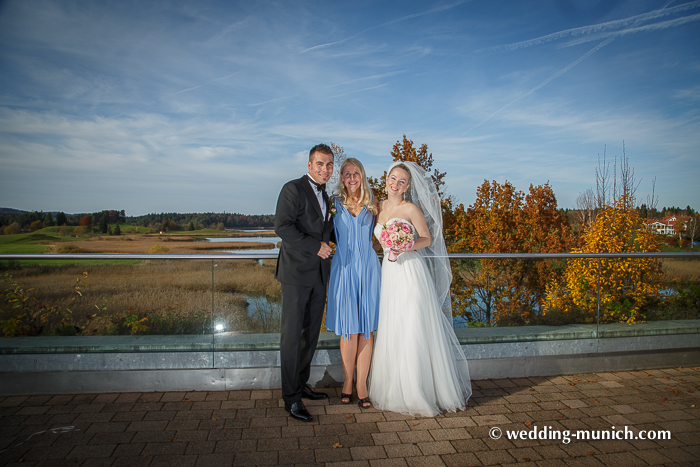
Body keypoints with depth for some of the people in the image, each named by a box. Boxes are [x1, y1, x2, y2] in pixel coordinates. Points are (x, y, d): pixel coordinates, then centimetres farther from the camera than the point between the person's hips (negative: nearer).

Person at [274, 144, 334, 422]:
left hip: (319, 273, 8)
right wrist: (316, 246, -18)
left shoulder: (324, 195, 17)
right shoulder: (293, 189, -8)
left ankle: (301, 385, 28)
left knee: (311, 332, 13)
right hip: (297, 273, -8)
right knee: (292, 334, -1)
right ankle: (291, 397, 9)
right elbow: (282, 226, -18)